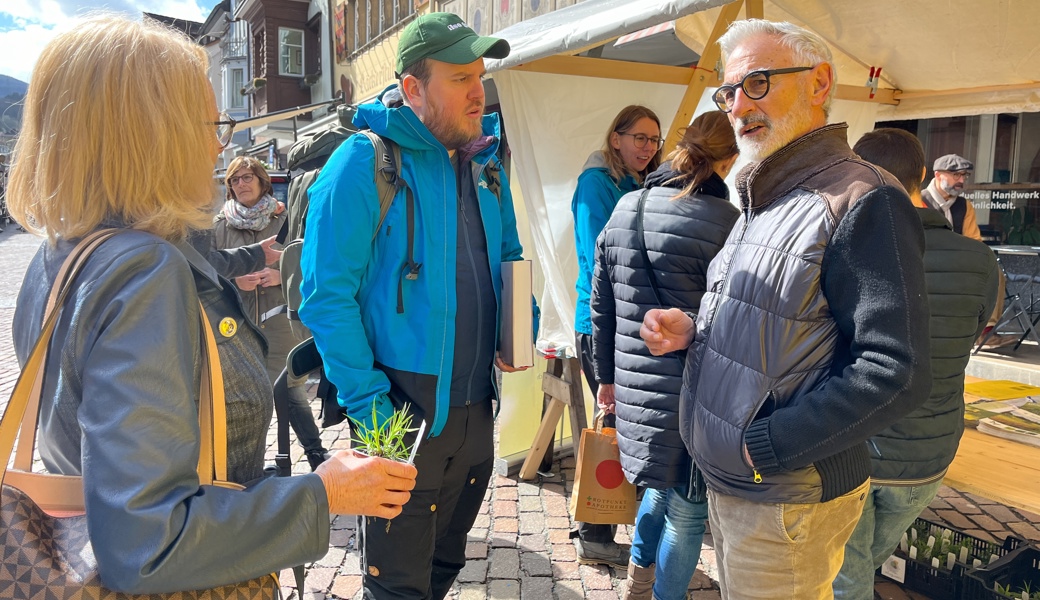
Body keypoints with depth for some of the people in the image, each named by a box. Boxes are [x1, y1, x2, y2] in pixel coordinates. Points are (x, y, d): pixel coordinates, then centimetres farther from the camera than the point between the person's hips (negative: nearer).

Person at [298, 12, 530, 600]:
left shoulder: (483, 163, 7)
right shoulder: (363, 163, -15)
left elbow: (511, 259, 18)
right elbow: (327, 298, -16)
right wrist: (369, 404, -19)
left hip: (476, 406, 7)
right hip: (404, 414, -6)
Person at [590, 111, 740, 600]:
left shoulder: (625, 209, 3)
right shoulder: (725, 222, -16)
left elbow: (601, 307, 9)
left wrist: (607, 375, 20)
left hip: (633, 389, 7)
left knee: (661, 484, 28)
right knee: (686, 509, 12)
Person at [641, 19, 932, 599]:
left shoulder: (863, 202, -19)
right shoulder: (764, 202, 12)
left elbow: (897, 372, -25)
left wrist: (761, 446, -22)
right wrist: (693, 330, 1)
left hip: (786, 502, -8)